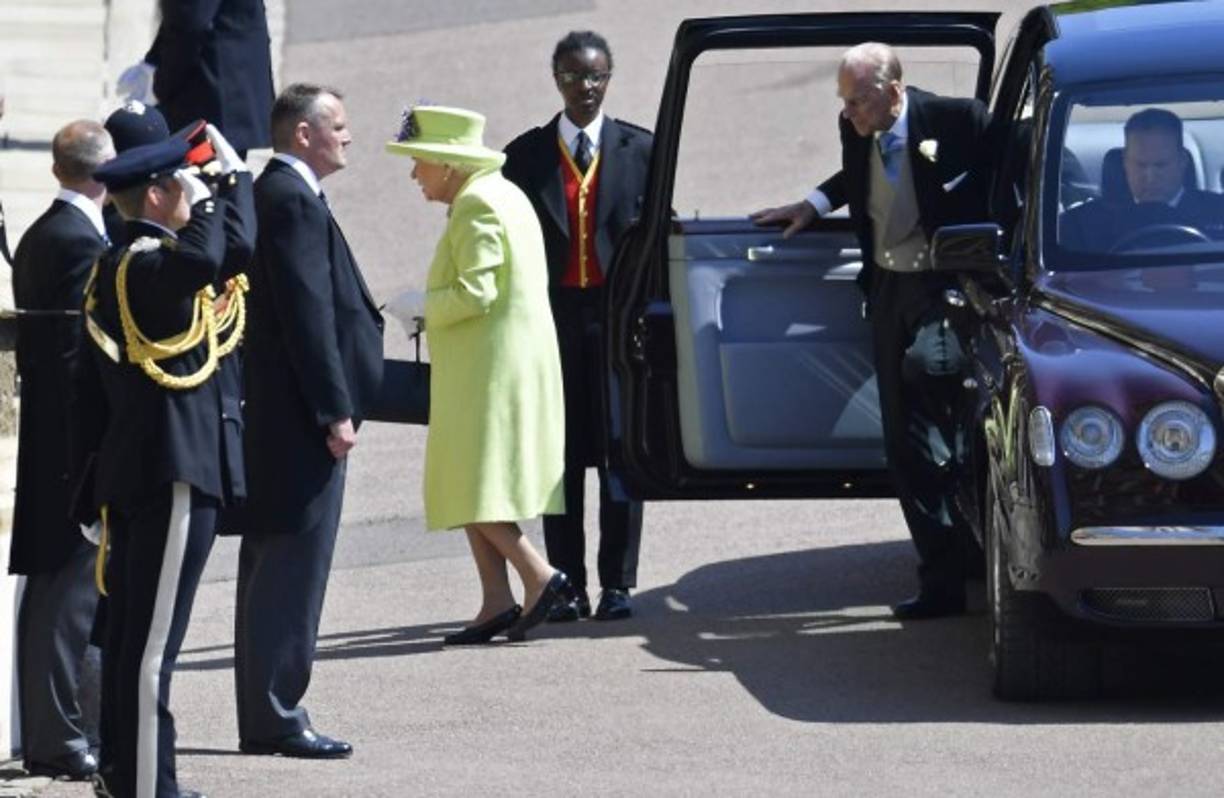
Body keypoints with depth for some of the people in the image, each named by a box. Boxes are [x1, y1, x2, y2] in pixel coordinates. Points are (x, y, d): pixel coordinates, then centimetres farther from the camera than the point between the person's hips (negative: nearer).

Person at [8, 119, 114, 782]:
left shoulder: (38, 237, 14)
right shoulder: (84, 243, -16)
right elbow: (84, 352, -20)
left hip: (46, 435, 10)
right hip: (80, 439, -10)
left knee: (51, 589, 13)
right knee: (72, 590, -7)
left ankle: (44, 736, 18)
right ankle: (57, 739, -7)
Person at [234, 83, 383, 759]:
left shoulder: (272, 195, 16)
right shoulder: (294, 202, -15)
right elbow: (309, 313, -19)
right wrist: (335, 412, -19)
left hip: (274, 418, 11)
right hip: (301, 421, -11)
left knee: (273, 570, 12)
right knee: (293, 569, -7)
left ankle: (264, 716, 16)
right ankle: (275, 718, -6)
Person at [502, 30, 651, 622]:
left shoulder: (638, 149, 5)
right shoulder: (527, 154, 7)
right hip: (554, 313, 1)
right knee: (560, 452, 2)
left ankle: (617, 584, 6)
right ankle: (568, 584, 5)